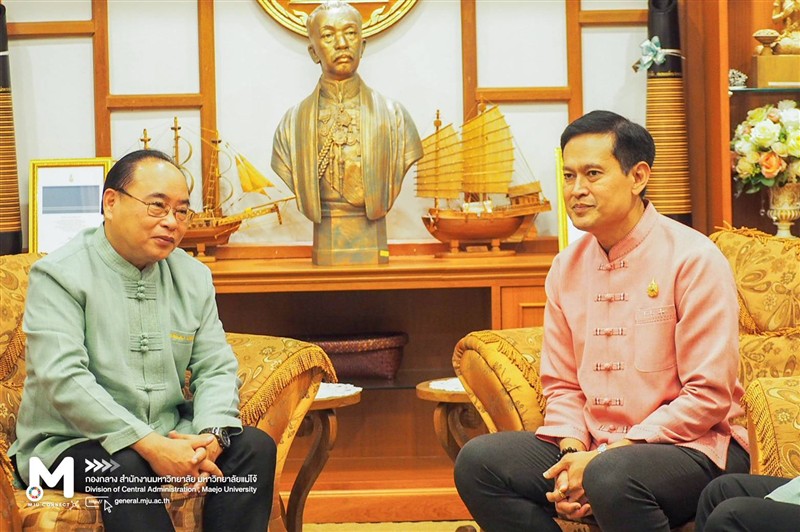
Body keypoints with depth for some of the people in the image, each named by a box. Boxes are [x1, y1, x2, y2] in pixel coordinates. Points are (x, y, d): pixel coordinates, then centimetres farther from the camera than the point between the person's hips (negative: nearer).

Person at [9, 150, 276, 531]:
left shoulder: (193, 277, 8)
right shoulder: (60, 275, -9)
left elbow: (216, 368, 5)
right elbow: (64, 380, -21)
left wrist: (211, 436, -17)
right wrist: (149, 445, -28)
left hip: (169, 439, 5)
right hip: (69, 442, -5)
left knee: (255, 446, -17)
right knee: (127, 469, -36)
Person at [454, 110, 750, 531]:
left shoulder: (693, 259, -9)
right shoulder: (567, 267, 9)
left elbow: (708, 395, -13)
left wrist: (608, 454, -16)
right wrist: (573, 452, -7)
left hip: (692, 447, -6)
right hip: (590, 448, 6)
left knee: (613, 476, -37)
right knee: (478, 460, -12)